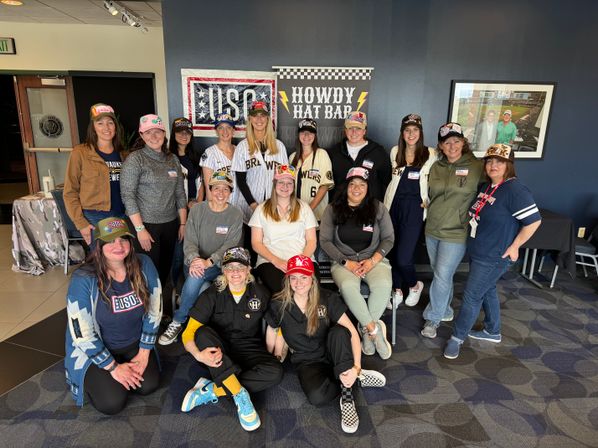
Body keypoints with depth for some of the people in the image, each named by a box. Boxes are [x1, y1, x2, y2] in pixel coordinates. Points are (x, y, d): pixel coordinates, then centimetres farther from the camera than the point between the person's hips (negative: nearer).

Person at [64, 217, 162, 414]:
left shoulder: (144, 265, -16)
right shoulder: (83, 279, -25)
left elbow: (154, 311, -6)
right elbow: (82, 335, -20)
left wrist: (144, 353, -6)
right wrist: (113, 368, -15)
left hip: (135, 344, 3)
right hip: (95, 350, -3)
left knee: (149, 385, -11)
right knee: (113, 403, -13)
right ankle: (91, 380, 18)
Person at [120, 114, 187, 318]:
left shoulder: (173, 159, 8)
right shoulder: (135, 159, -7)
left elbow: (180, 193, 11)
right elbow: (127, 195, -12)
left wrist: (183, 223, 9)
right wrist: (140, 229, -16)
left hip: (170, 224, 5)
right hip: (146, 224, -5)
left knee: (165, 267, 13)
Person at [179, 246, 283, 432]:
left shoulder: (260, 293, -3)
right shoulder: (212, 295, -7)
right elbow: (188, 333, -13)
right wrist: (198, 354, -34)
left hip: (248, 350, 1)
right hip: (219, 351, 0)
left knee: (275, 372, -28)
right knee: (203, 332, -32)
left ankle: (212, 390, -22)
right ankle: (239, 394, -30)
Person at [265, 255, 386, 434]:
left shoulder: (328, 298, -12)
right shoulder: (279, 305, -11)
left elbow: (353, 333, -17)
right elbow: (272, 330, 8)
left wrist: (356, 367, -29)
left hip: (331, 354, 1)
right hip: (306, 361, 0)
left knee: (339, 331, -35)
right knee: (317, 396, -35)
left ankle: (347, 395, -22)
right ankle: (357, 379, -8)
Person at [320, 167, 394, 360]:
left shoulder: (378, 208, 6)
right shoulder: (333, 209, 3)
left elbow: (389, 238, 6)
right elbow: (325, 240, -1)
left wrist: (373, 261, -9)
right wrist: (346, 262, -11)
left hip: (373, 259, 1)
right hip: (343, 261, -1)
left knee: (383, 284, -31)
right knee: (348, 286, -34)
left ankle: (366, 329, -10)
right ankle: (375, 328, -16)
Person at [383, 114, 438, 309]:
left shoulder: (430, 154, -3)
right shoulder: (395, 152, 7)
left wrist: (428, 201, -4)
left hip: (414, 208, -3)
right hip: (393, 205, 4)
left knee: (403, 256, -8)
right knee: (392, 251, 7)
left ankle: (415, 285, 22)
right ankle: (397, 291, 26)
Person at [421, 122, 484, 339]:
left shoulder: (475, 168, -9)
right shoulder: (436, 167, 5)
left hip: (456, 233, -5)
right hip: (432, 231, 5)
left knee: (442, 276, -3)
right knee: (440, 274, 17)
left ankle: (433, 317, 15)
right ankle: (445, 311, 37)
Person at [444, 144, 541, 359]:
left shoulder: (515, 190, -20)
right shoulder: (486, 186, 6)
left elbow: (534, 220, -21)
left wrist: (514, 246, -17)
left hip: (494, 256, -8)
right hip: (476, 251, 9)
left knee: (472, 296, 0)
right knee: (487, 291, 21)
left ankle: (457, 337, 17)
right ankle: (493, 332, 40)